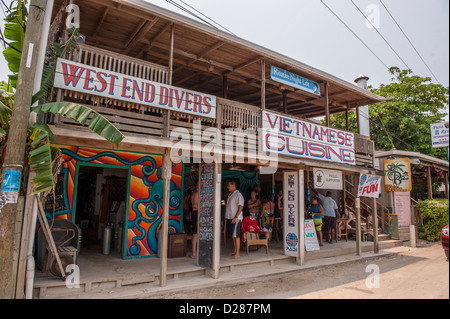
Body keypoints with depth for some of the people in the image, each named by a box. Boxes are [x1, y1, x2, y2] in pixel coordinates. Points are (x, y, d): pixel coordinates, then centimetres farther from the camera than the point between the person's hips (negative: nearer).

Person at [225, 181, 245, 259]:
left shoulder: (238, 194, -11)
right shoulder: (230, 194, 17)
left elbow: (241, 206, -18)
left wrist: (236, 217, -22)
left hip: (236, 218, -9)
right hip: (230, 217, 9)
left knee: (236, 235, -8)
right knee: (233, 235, 14)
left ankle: (237, 254, -4)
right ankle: (234, 251, 23)